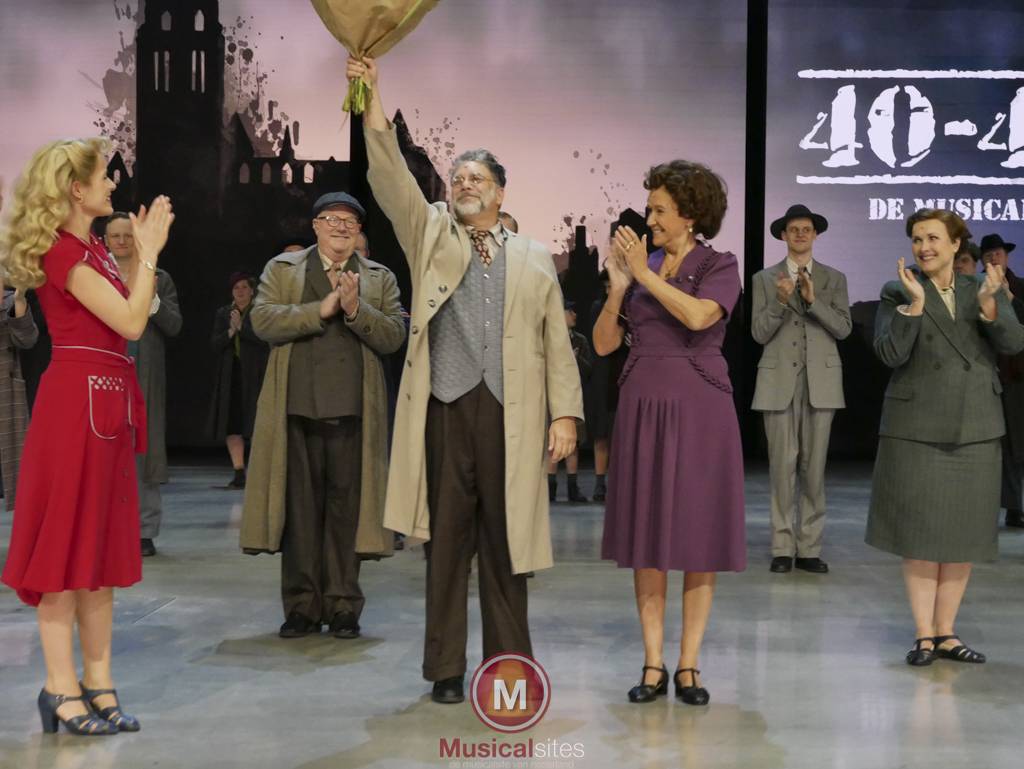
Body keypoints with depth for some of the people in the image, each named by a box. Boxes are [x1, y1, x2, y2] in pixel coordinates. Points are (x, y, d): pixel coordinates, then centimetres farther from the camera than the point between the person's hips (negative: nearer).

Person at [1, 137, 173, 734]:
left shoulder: (92, 247, 16)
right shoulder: (64, 251, -12)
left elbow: (133, 315, 13)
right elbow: (132, 322, -17)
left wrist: (144, 247, 13)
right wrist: (148, 252, -10)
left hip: (108, 404, 10)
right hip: (78, 400, -10)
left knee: (103, 546, 10)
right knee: (65, 543, -4)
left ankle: (99, 685, 17)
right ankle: (63, 690, 3)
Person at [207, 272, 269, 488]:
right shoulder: (222, 314, 13)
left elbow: (266, 338, -12)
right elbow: (215, 344, 5)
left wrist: (241, 327, -15)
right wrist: (230, 332, -12)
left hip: (255, 374, -4)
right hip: (231, 375, 4)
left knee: (257, 422, -7)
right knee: (231, 423, -1)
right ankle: (239, 472, 2)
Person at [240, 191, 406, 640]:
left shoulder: (381, 278, 14)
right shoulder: (282, 269, 13)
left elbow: (394, 336, 2)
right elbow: (262, 320, -3)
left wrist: (355, 309, -13)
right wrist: (321, 309, -11)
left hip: (353, 410, 0)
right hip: (296, 407, 0)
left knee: (346, 508, 1)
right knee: (300, 507, 3)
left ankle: (343, 606, 10)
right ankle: (302, 607, 11)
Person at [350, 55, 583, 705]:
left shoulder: (534, 258, 13)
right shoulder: (431, 237, 13)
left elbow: (557, 342, 9)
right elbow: (391, 177, -2)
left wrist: (566, 412, -1)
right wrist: (373, 99, -13)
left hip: (512, 416, 0)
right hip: (445, 410, 0)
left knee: (505, 543, 4)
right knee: (447, 540, 3)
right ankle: (447, 668, 13)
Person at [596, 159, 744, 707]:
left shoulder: (719, 266, 0)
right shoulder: (640, 265, 11)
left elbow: (699, 316, -21)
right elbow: (602, 343, 5)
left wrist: (646, 275, -14)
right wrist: (618, 285, -7)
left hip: (699, 410, -3)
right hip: (642, 409, 4)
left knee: (698, 537, 0)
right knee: (646, 538, 4)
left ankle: (688, 666, 9)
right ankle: (653, 666, 11)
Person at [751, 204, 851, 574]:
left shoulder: (834, 278, 11)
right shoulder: (764, 279, 9)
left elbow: (843, 328, 1)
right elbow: (759, 333, 2)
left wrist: (813, 300, -13)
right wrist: (781, 300, -13)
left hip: (821, 380, 1)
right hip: (779, 380, -1)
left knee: (814, 465, 0)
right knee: (782, 464, -3)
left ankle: (810, 548, 6)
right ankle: (783, 547, 4)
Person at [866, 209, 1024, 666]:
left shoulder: (985, 291, 8)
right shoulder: (897, 293, 0)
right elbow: (890, 353, -12)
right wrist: (915, 304, -23)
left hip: (974, 429, 3)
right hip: (917, 429, -3)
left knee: (964, 533, 7)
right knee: (921, 532, 0)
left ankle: (946, 632, 17)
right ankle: (924, 635, 8)